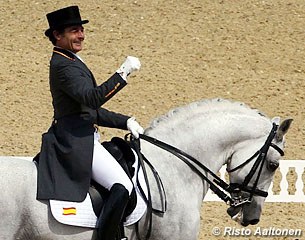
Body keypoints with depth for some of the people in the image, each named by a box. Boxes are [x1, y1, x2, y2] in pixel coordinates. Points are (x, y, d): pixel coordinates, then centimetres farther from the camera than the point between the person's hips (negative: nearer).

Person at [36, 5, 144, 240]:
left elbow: (91, 111, 23)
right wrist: (123, 73, -34)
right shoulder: (63, 65, -14)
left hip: (82, 139, 11)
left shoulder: (72, 62, 19)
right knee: (122, 187, -23)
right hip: (74, 141, -11)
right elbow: (92, 97, -30)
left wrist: (125, 122, 13)